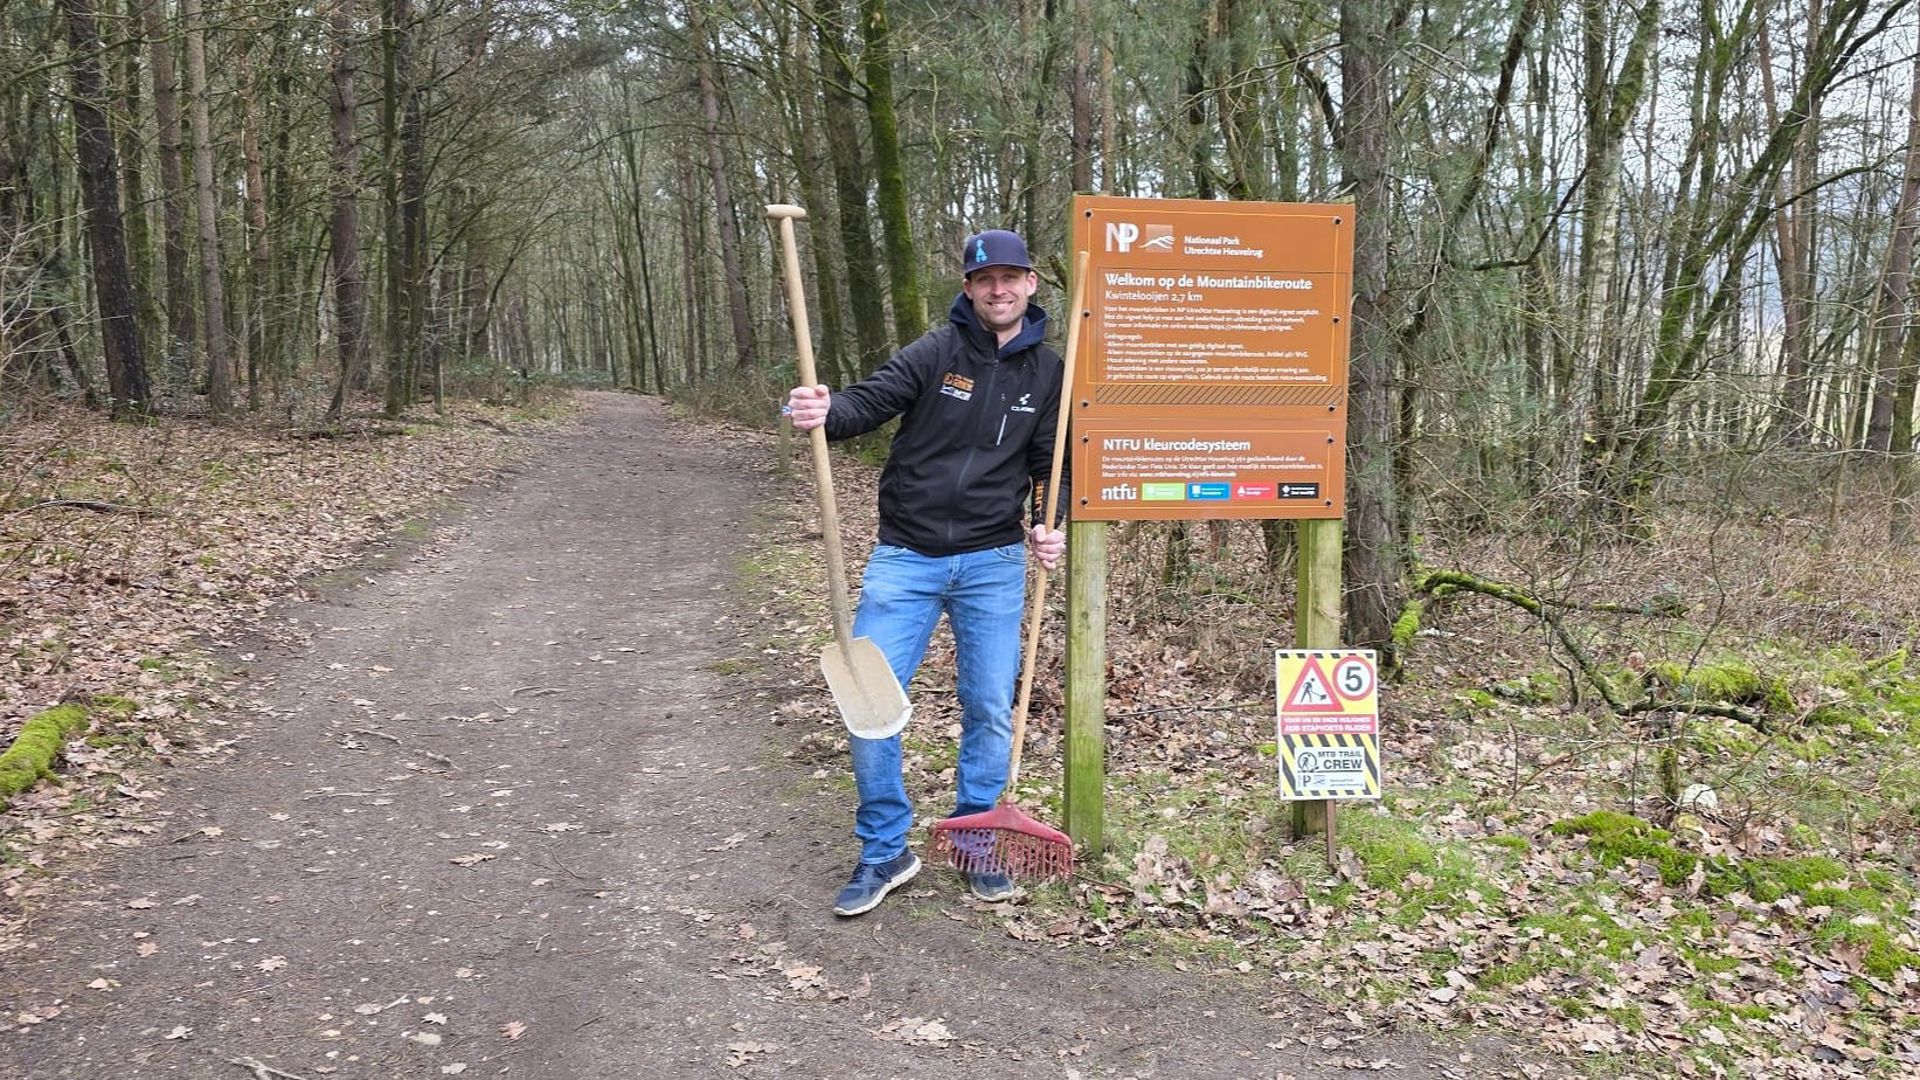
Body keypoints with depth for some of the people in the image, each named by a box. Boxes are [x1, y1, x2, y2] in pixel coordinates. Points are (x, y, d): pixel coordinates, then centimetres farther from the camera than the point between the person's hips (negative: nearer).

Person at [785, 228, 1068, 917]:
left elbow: (1052, 465, 10)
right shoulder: (936, 353, -6)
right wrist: (825, 412, -41)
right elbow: (871, 401, -19)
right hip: (905, 557, -2)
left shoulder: (1048, 372, 4)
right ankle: (884, 853, 13)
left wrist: (1049, 525, -8)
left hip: (993, 563, 2)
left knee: (991, 710, 7)